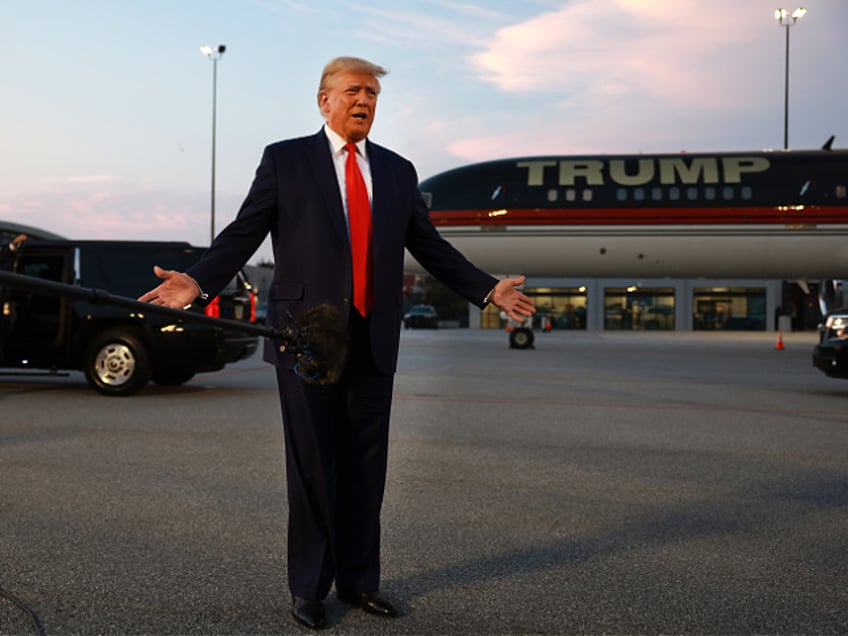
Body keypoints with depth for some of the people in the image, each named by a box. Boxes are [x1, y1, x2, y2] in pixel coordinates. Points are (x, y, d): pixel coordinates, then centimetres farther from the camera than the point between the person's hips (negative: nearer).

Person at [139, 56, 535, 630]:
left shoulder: (398, 171, 13)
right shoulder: (285, 159, 3)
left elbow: (431, 247, 16)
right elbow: (244, 233, -1)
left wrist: (488, 289, 7)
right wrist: (198, 281, -17)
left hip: (372, 341, 4)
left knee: (365, 466, 8)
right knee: (312, 467, 3)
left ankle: (359, 581, 22)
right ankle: (309, 588, 17)